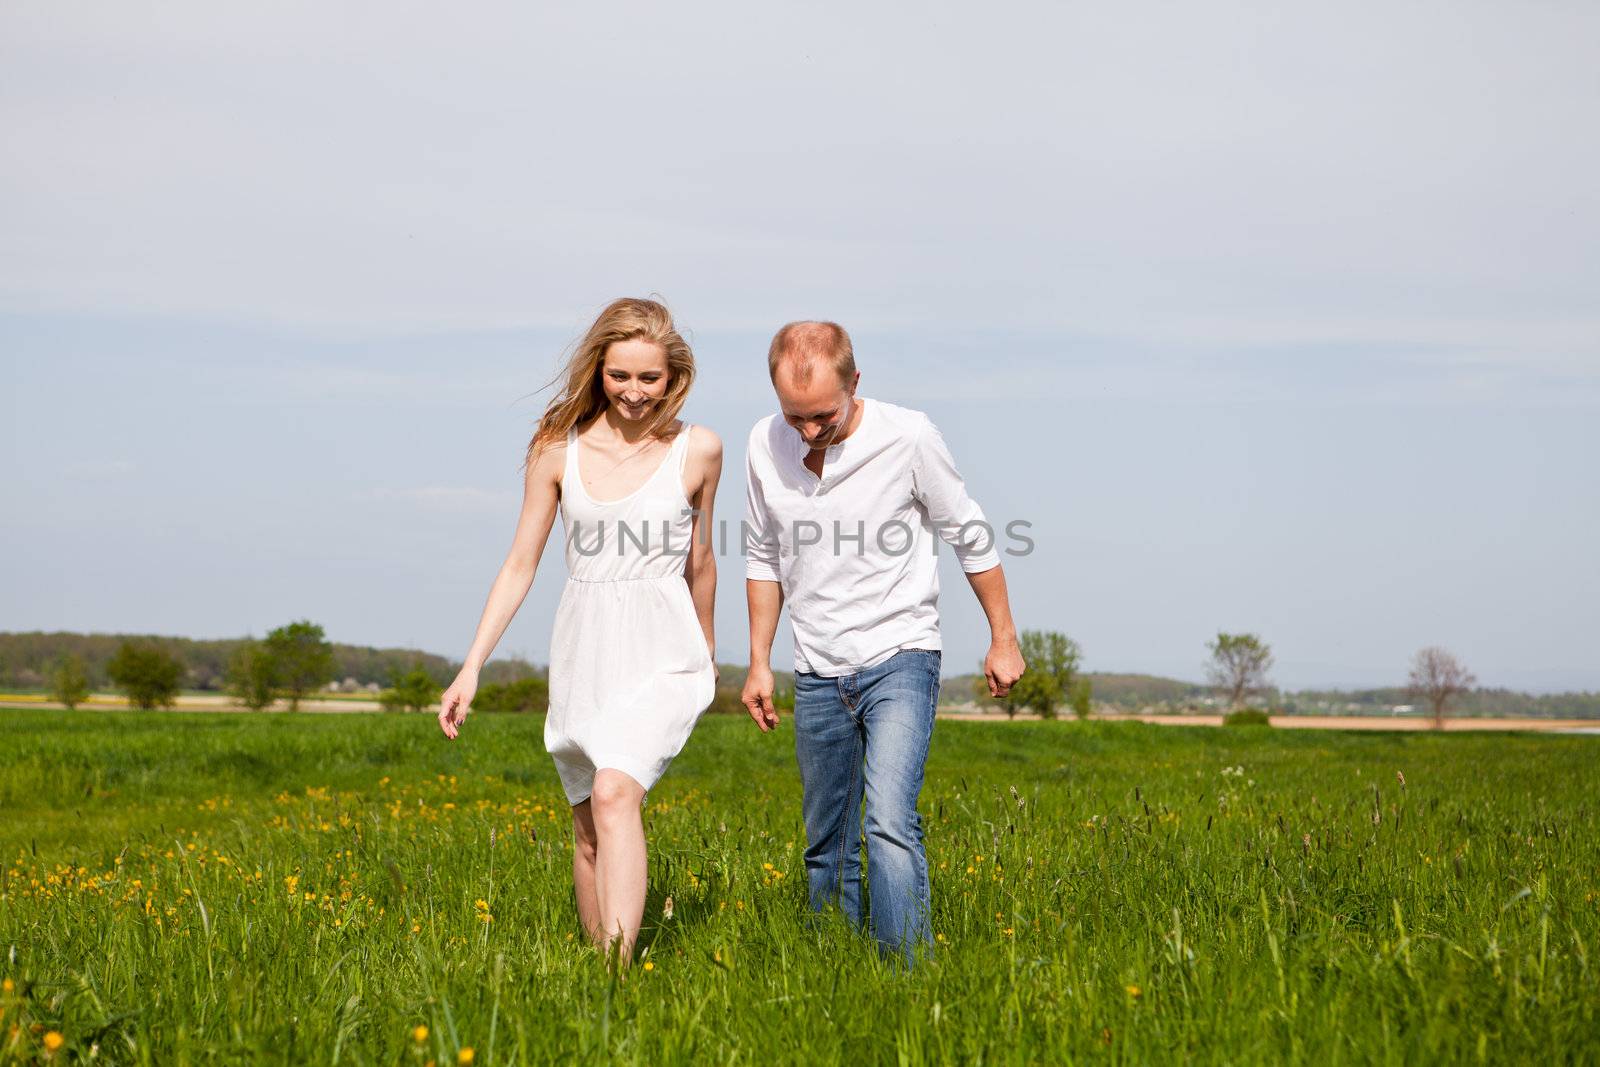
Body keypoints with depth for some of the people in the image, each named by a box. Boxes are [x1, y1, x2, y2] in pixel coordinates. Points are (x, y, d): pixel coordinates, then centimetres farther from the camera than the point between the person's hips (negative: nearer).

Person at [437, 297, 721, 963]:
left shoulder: (698, 451, -1)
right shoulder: (559, 449, 1)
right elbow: (520, 564, 5)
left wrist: (707, 651, 26)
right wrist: (471, 668, 0)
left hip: (660, 657, -3)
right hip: (582, 656, 3)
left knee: (614, 793, -25)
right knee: (589, 830, 8)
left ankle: (618, 962, -32)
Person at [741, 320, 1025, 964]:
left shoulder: (908, 437, -15)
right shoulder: (765, 445, -4)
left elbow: (970, 537, 0)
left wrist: (1004, 639, 6)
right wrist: (759, 662, 11)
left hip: (899, 657, -4)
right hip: (819, 674, 4)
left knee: (890, 823, -21)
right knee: (826, 847, 10)